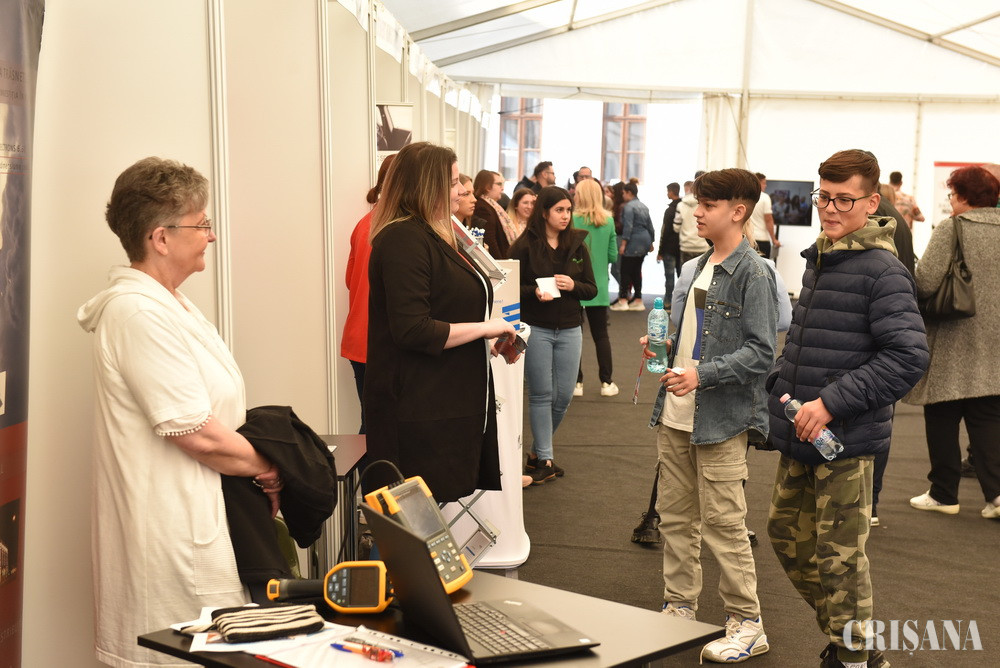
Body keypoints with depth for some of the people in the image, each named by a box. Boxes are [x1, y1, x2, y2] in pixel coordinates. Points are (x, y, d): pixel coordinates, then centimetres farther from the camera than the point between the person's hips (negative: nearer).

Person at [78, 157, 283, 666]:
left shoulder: (168, 302, 14)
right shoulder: (139, 313, -20)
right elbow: (198, 434, -22)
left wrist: (260, 463, 5)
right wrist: (268, 467, -6)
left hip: (204, 507, 10)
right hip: (174, 528, -10)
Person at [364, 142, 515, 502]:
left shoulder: (434, 236, 17)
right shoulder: (403, 240, -16)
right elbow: (413, 331, -24)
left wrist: (496, 335, 13)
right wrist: (485, 327, -15)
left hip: (452, 401, 10)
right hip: (420, 410, -10)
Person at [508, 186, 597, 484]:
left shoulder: (577, 245, 6)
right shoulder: (524, 246, -6)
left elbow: (592, 289, 8)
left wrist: (573, 285, -12)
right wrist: (534, 292, -22)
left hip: (569, 330, 4)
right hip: (535, 328, -4)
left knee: (564, 396, 6)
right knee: (541, 394, 1)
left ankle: (537, 450, 24)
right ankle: (544, 459, 10)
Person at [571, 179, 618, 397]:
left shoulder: (572, 220, -12)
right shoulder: (608, 221, -2)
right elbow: (613, 255, 2)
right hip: (599, 285, 3)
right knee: (601, 334, 13)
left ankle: (576, 382, 7)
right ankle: (606, 382, 14)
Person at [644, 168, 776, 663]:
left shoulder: (752, 273, -13)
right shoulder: (700, 266, 13)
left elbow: (761, 352, -17)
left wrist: (703, 374, -24)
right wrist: (667, 347, 6)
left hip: (721, 419, -8)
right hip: (676, 417, 8)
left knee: (723, 525, -2)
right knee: (674, 517, 14)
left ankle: (747, 625, 11)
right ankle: (679, 609, 28)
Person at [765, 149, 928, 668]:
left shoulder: (882, 271, -14)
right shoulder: (818, 260, 12)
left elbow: (908, 356, -21)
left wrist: (833, 403, -22)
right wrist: (781, 387, 8)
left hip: (846, 443, -9)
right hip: (799, 437, 9)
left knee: (838, 557, -1)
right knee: (786, 534, 19)